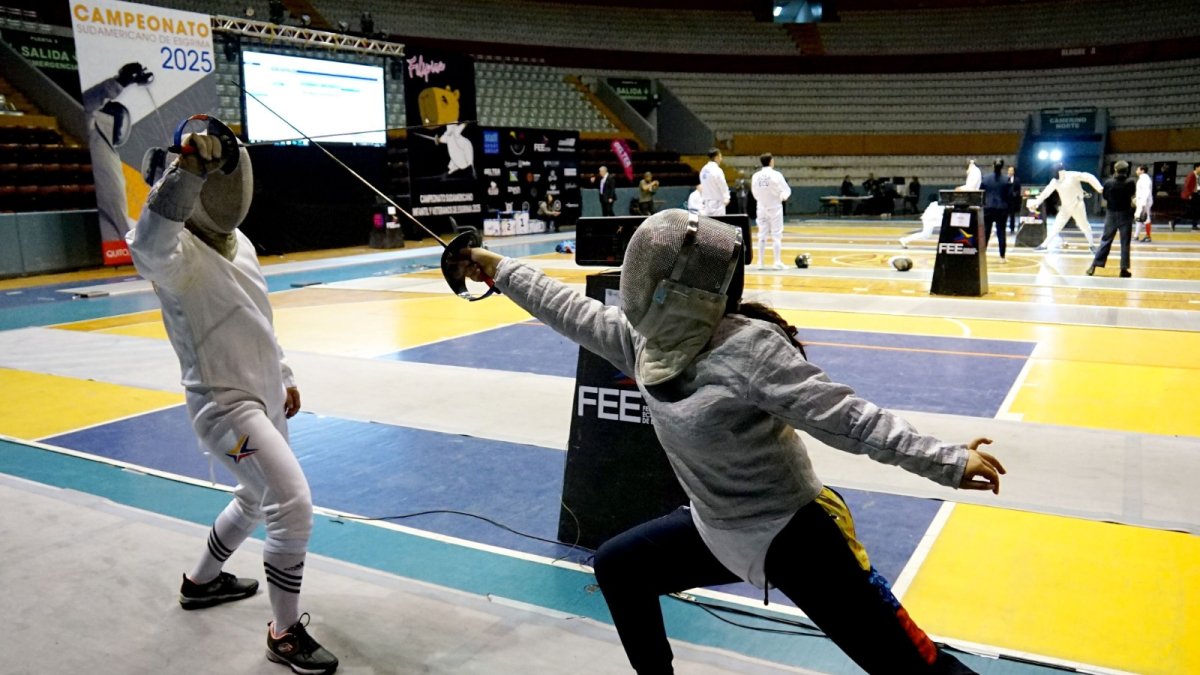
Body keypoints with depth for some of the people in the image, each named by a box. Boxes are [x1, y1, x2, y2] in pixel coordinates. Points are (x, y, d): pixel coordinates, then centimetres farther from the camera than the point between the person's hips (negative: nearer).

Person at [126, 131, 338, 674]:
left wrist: (283, 376, 21)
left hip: (264, 396, 9)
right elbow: (146, 244, -47)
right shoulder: (173, 251, -20)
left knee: (258, 499, 24)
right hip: (224, 405, -9)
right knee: (293, 507, -17)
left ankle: (201, 582, 49)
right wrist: (186, 170, -59)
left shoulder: (238, 241, 7)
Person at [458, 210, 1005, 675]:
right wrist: (499, 270, 14)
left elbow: (845, 417, -28)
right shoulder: (643, 336, -6)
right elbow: (570, 311, 6)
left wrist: (946, 461, -33)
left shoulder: (750, 347, -28)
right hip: (716, 530, 8)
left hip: (793, 534, -7)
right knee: (617, 565, 18)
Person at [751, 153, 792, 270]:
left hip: (761, 207, 3)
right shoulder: (776, 175, -12)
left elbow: (755, 193, 4)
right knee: (776, 236, 2)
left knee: (762, 235, 10)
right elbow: (787, 190, -6)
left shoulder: (755, 176, -3)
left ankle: (761, 262, 10)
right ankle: (778, 262, -1)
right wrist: (783, 197, 14)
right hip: (775, 208, -3)